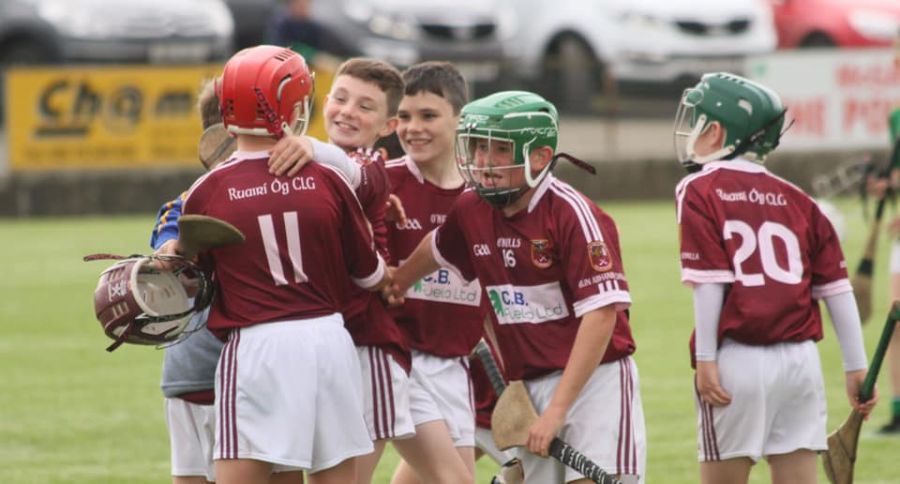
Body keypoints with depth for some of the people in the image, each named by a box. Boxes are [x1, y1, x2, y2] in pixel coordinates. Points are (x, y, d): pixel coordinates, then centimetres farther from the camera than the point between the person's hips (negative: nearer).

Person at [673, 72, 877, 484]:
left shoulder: (700, 191, -2)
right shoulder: (797, 200, 12)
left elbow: (709, 283, -10)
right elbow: (836, 287, 10)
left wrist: (705, 359, -8)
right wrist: (856, 367, 14)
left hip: (738, 359, -4)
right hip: (800, 358, 4)